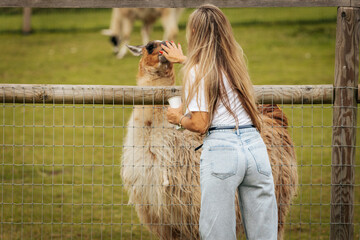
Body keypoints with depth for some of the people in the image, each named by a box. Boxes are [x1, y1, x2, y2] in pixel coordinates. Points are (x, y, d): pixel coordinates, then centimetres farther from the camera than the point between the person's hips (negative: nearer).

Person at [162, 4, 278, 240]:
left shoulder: (197, 72, -4)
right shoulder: (236, 61, 16)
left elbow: (200, 124, -9)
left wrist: (179, 118, 13)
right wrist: (184, 59, 60)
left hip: (221, 150, -6)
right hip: (255, 145, 6)